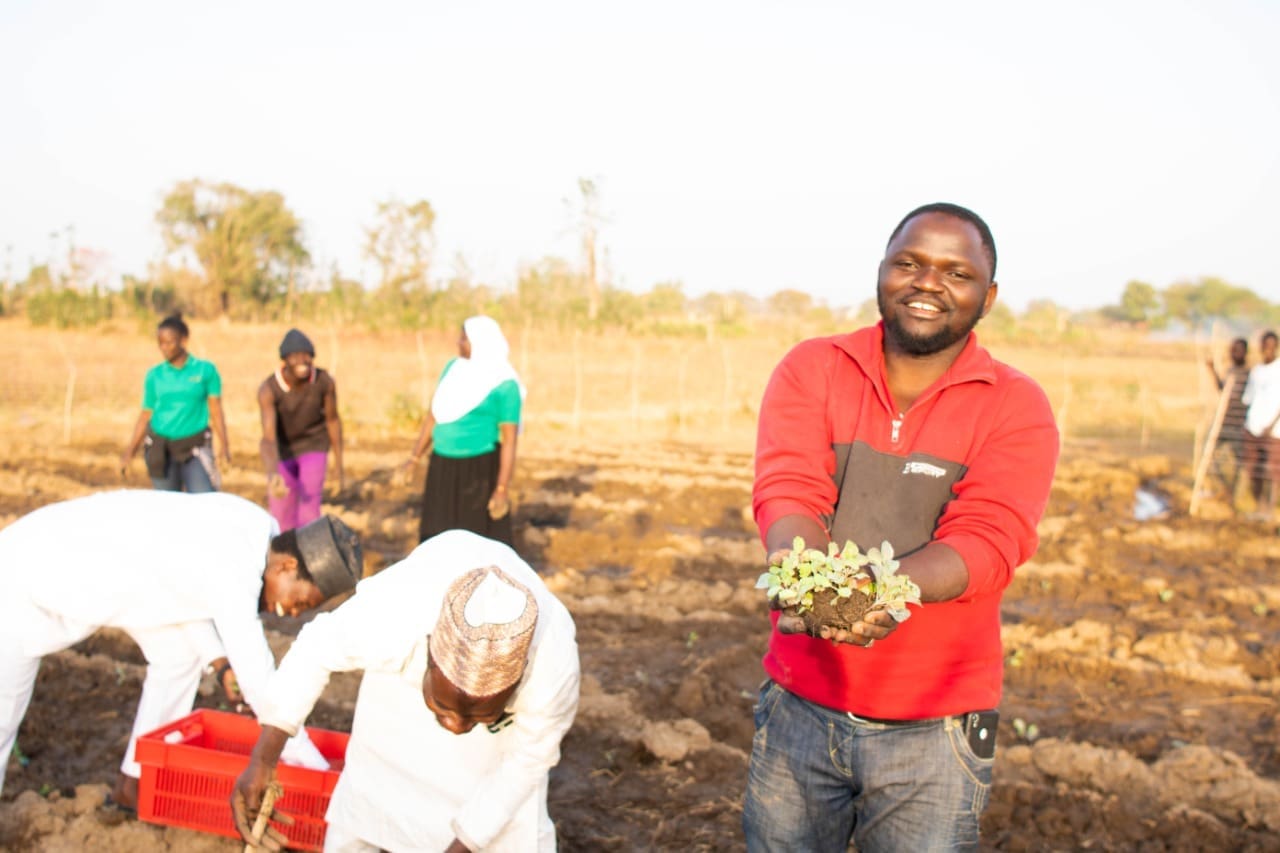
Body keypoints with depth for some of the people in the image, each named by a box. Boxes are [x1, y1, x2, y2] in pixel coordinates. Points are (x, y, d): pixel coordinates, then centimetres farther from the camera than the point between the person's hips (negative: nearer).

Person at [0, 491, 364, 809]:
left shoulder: (256, 527, -8)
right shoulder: (235, 571, -34)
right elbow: (260, 684, -32)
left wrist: (218, 659, -7)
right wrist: (320, 774, -25)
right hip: (29, 572, -9)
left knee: (180, 651, 8)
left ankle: (136, 781, 19)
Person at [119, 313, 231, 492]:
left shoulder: (206, 370, 0)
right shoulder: (154, 375, 5)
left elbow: (216, 411, -1)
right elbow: (146, 416, 11)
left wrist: (224, 446, -12)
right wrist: (129, 452, 8)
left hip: (194, 446, -2)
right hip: (161, 448, 2)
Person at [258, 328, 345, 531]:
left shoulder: (325, 381, -25)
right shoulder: (268, 389, -31)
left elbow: (333, 420, -8)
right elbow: (268, 439, -40)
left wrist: (339, 467, -2)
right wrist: (273, 475, -60)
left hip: (314, 446, 0)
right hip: (283, 451, 1)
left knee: (308, 516, -17)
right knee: (282, 522, 8)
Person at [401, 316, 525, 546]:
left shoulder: (504, 385, -14)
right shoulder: (453, 368, 5)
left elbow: (510, 440, -14)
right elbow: (434, 415, 12)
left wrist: (502, 490, -18)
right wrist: (414, 458, 10)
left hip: (480, 470, -6)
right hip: (443, 469, 7)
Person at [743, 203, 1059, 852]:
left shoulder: (1017, 407, -3)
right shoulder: (811, 369, 0)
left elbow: (986, 540, -16)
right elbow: (787, 493, -13)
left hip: (932, 728, -1)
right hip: (801, 705, 1)